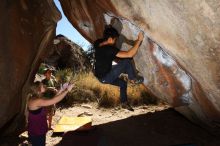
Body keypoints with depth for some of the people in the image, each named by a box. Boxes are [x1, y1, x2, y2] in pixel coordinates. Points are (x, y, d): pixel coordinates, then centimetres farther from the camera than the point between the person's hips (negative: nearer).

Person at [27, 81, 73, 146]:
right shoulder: (36, 101, -28)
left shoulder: (38, 99, 2)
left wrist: (61, 90, -1)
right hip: (36, 133, -9)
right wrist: (67, 90, -24)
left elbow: (52, 100, 7)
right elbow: (54, 101, -31)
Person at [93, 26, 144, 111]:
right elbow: (129, 54, -33)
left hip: (100, 76, 9)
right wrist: (139, 40, -24)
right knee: (126, 61, -12)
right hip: (105, 78, -9)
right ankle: (133, 79, 10)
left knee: (123, 83, 24)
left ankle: (124, 102, 36)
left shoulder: (97, 44, -4)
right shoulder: (110, 49, -28)